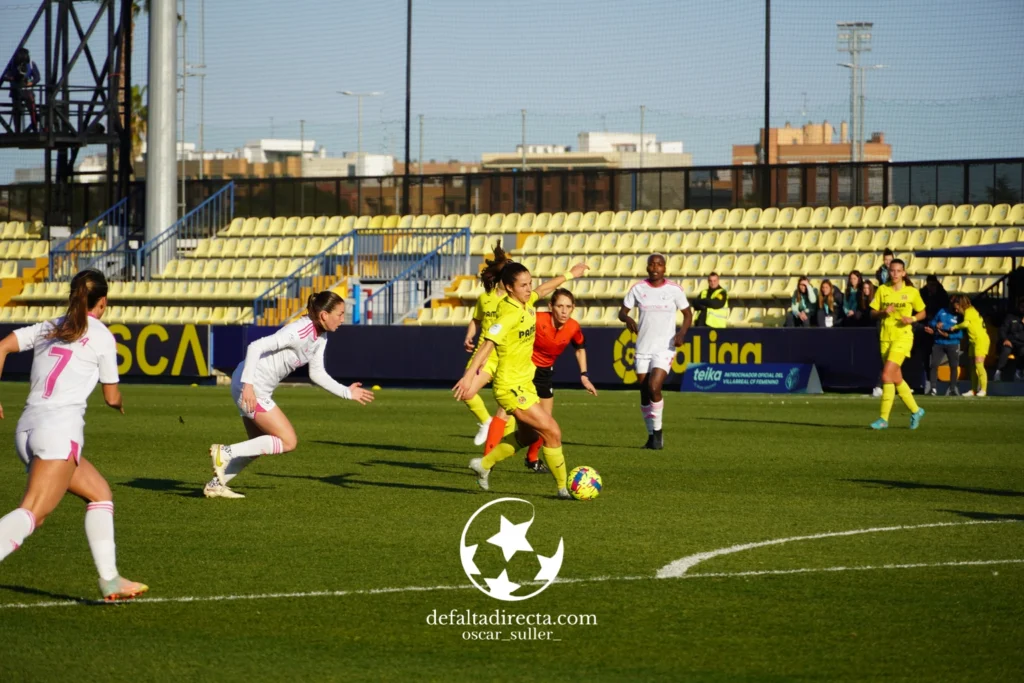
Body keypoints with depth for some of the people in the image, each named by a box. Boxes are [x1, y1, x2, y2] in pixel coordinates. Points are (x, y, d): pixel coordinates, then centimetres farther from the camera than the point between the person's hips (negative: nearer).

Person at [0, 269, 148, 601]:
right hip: (60, 427, -7)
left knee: (100, 492, 20)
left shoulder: (47, 328, 20)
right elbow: (112, 397, 13)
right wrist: (120, 403, 37)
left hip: (27, 427, 7)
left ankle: (109, 579, 17)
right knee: (32, 513, -17)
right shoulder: (102, 336, 6)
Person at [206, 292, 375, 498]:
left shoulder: (320, 338, 6)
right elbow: (255, 347, -29)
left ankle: (215, 485, 24)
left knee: (259, 446, 18)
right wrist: (248, 385, -33)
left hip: (260, 391, 10)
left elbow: (317, 373, 17)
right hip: (250, 388, -10)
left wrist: (347, 392, 12)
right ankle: (225, 452, -8)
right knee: (288, 441, -8)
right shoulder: (299, 332, -24)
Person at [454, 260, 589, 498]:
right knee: (552, 432, -9)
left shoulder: (526, 303, 2)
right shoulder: (510, 314, -23)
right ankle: (564, 488, 4)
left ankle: (484, 464, 37)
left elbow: (544, 289, 23)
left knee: (528, 434, 24)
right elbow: (488, 344, -32)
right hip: (511, 387, -10)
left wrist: (569, 274, 36)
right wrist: (469, 375, -41)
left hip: (525, 383, 10)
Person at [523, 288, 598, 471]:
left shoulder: (573, 328, -12)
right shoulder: (537, 320, -29)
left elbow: (580, 348, 10)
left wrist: (584, 376, 7)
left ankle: (532, 458, 35)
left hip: (544, 372, 6)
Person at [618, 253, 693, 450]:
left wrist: (682, 332, -13)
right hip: (643, 349, 3)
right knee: (644, 393, 5)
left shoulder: (674, 290, -3)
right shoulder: (638, 289, 2)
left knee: (654, 388, -19)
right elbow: (622, 311, 5)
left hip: (665, 348, -3)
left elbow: (688, 314, 6)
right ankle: (651, 435, 20)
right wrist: (627, 318, -19)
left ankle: (658, 431, -2)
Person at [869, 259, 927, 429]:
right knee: (896, 378, 10)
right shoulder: (882, 290, 5)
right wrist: (884, 312, -14)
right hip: (886, 337, 5)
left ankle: (884, 418, -13)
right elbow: (873, 313, 7)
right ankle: (915, 411, 29)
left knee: (887, 375, -16)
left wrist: (912, 318, -11)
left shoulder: (912, 292, -2)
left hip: (903, 337, -4)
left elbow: (922, 313, 9)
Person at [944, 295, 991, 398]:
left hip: (981, 340, -10)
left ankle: (983, 389, -19)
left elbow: (966, 324, -27)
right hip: (974, 341, 10)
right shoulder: (970, 311, 16)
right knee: (973, 366, 8)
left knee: (979, 364, -17)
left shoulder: (969, 311, -12)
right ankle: (973, 390, 11)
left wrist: (955, 327, -13)